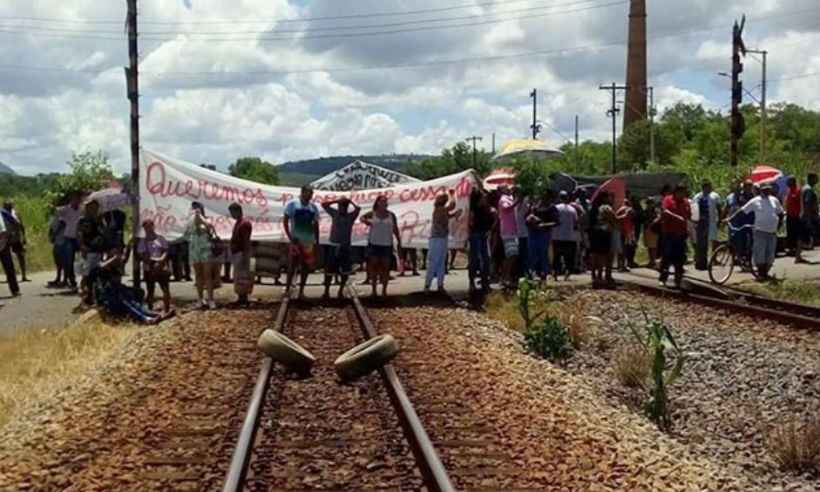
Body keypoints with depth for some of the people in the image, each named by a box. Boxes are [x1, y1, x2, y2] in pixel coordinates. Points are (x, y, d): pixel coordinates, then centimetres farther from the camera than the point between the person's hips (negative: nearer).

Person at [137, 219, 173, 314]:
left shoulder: (160, 239, 6)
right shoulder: (143, 241, 6)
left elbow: (166, 251, 4)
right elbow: (141, 256, -1)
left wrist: (162, 259, -17)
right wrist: (154, 260, -14)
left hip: (162, 268, 0)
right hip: (149, 270, 0)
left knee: (166, 289, -3)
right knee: (150, 291, 6)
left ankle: (167, 309, 1)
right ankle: (150, 309, 11)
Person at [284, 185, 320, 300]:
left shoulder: (313, 207, 6)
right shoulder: (292, 204, -6)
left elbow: (316, 225, 12)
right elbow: (285, 222, -5)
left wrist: (317, 242, 9)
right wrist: (290, 237, -12)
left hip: (309, 242, 4)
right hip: (296, 241, -4)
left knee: (306, 267, 7)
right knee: (293, 265, -2)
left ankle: (301, 291, 16)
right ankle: (287, 289, 7)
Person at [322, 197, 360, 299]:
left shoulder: (351, 216, 3)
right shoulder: (335, 213, 5)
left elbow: (358, 209, -15)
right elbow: (324, 205, -1)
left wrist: (350, 201, -3)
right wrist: (337, 201, -4)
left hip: (345, 247, 1)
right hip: (334, 246, -1)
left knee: (345, 271, 4)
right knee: (329, 270, 0)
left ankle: (341, 291, 18)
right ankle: (326, 291, 9)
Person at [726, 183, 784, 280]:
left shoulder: (774, 200, 9)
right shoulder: (755, 201, -2)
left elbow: (780, 213, 22)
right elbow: (742, 210, -4)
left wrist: (780, 222, 12)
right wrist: (730, 218, -11)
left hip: (773, 232, 4)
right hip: (761, 231, -4)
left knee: (770, 254, 6)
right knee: (760, 253, -6)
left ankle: (765, 272, 19)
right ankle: (760, 273, 4)